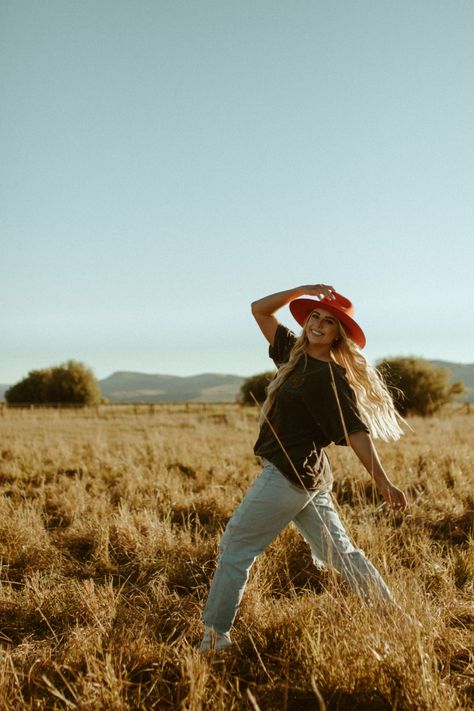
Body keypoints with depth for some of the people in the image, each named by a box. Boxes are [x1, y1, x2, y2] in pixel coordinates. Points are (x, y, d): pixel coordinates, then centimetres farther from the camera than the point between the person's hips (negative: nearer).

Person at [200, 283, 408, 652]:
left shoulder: (332, 379, -13)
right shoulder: (295, 353, 10)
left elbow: (356, 432, -17)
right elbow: (260, 309, 15)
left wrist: (384, 483, -22)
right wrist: (303, 290, 3)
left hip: (290, 475, -9)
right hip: (309, 476, 9)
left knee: (236, 548, -1)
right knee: (338, 551, 14)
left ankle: (215, 636, 7)